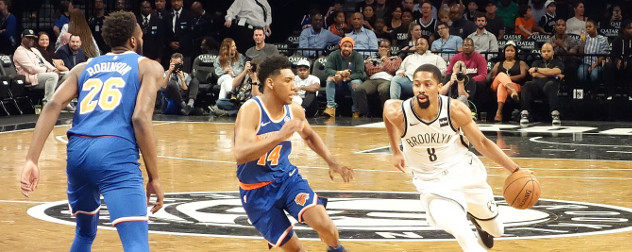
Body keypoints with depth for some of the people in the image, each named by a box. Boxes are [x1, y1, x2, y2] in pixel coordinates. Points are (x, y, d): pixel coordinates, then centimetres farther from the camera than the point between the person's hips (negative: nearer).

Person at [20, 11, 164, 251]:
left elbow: (53, 106, 7)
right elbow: (140, 118, -4)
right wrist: (154, 177, -1)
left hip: (77, 151, 6)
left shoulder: (84, 68, 24)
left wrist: (32, 160, 0)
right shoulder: (149, 67, 12)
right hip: (116, 154, -6)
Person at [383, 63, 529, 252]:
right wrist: (396, 152, 11)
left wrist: (515, 170, -11)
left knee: (496, 231, 21)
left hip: (465, 172, 2)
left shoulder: (456, 110, -20)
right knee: (463, 236, -31)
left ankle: (475, 218, 54)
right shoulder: (398, 113, -21)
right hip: (433, 183, -2)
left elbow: (482, 143, -6)